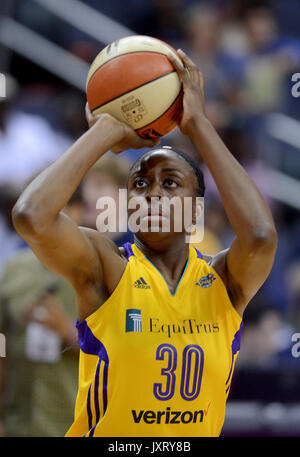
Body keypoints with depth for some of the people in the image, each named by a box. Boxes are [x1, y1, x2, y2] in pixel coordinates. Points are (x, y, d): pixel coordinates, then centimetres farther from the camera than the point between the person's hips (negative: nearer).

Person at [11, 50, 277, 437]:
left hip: (200, 431, 2)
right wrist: (108, 130, -13)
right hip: (108, 432, -2)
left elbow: (260, 235, -21)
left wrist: (198, 126, -13)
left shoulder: (223, 281, 0)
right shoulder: (106, 268, -5)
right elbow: (31, 216, -22)